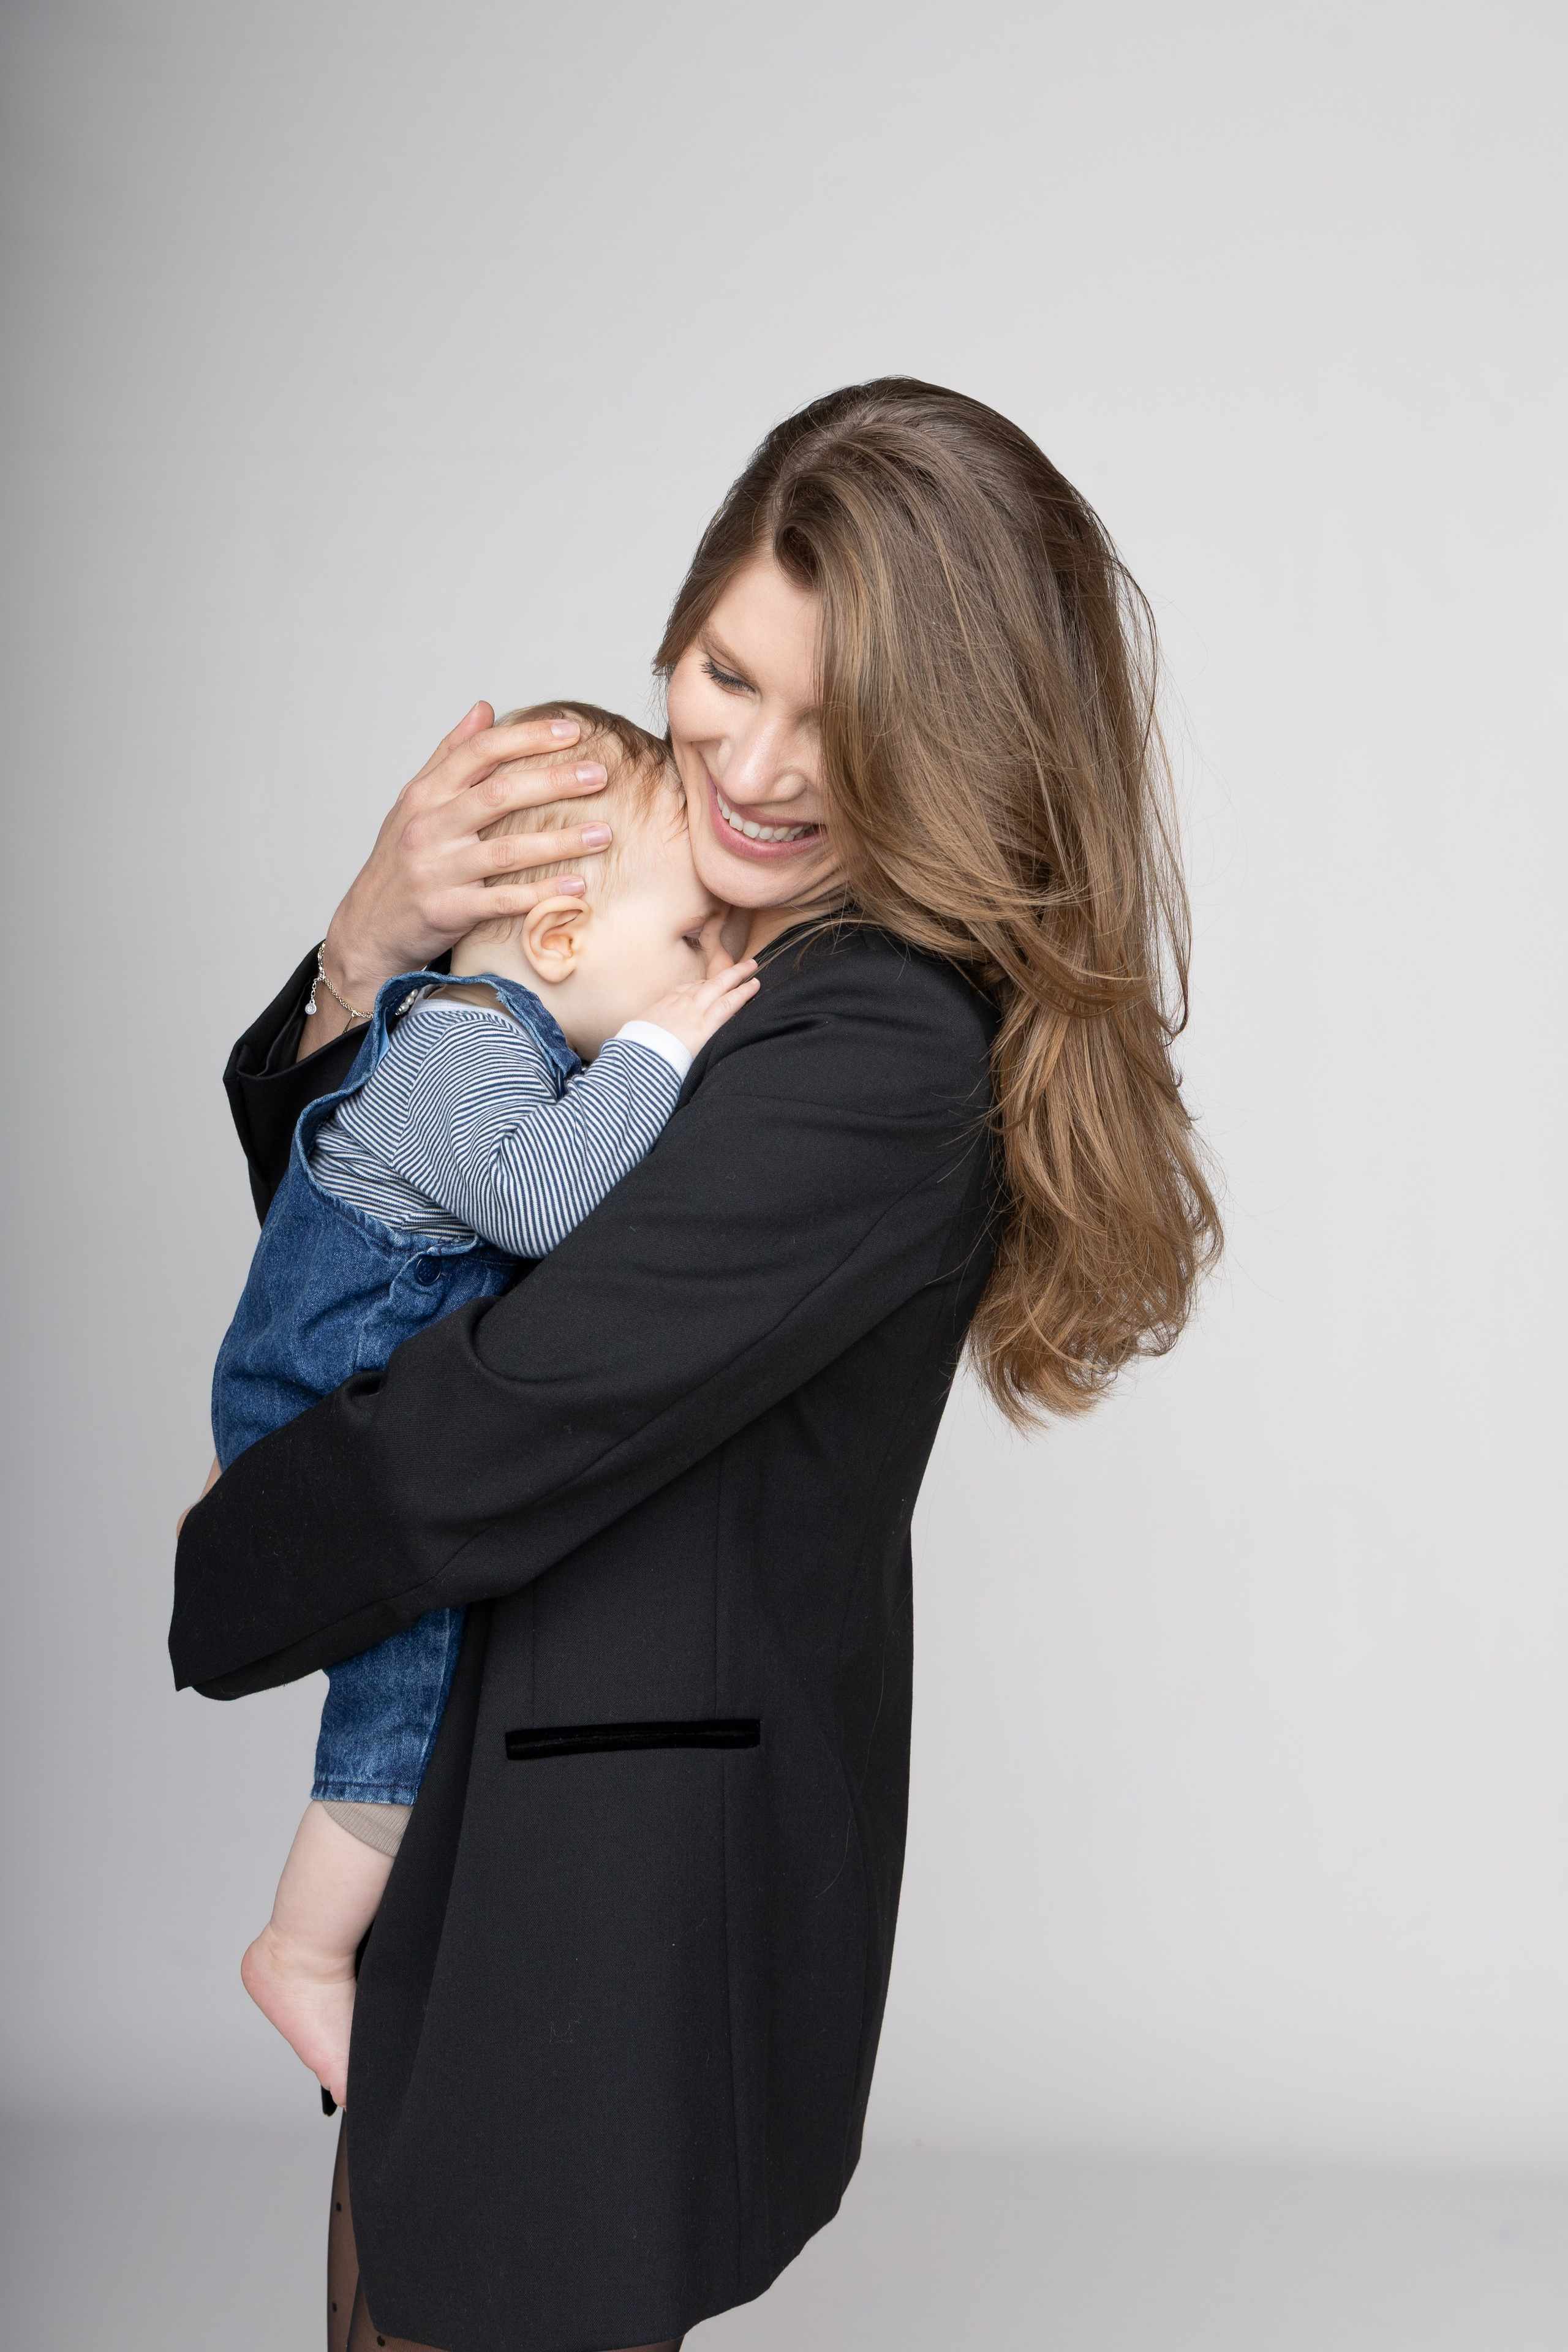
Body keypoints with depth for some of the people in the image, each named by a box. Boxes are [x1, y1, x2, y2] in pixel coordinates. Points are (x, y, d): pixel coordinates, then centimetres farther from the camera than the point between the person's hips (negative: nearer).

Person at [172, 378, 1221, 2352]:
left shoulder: (890, 1058, -25)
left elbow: (502, 1431, -24)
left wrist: (219, 1576, -5)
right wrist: (366, 957, -12)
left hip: (625, 1891, -8)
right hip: (469, 1806, 8)